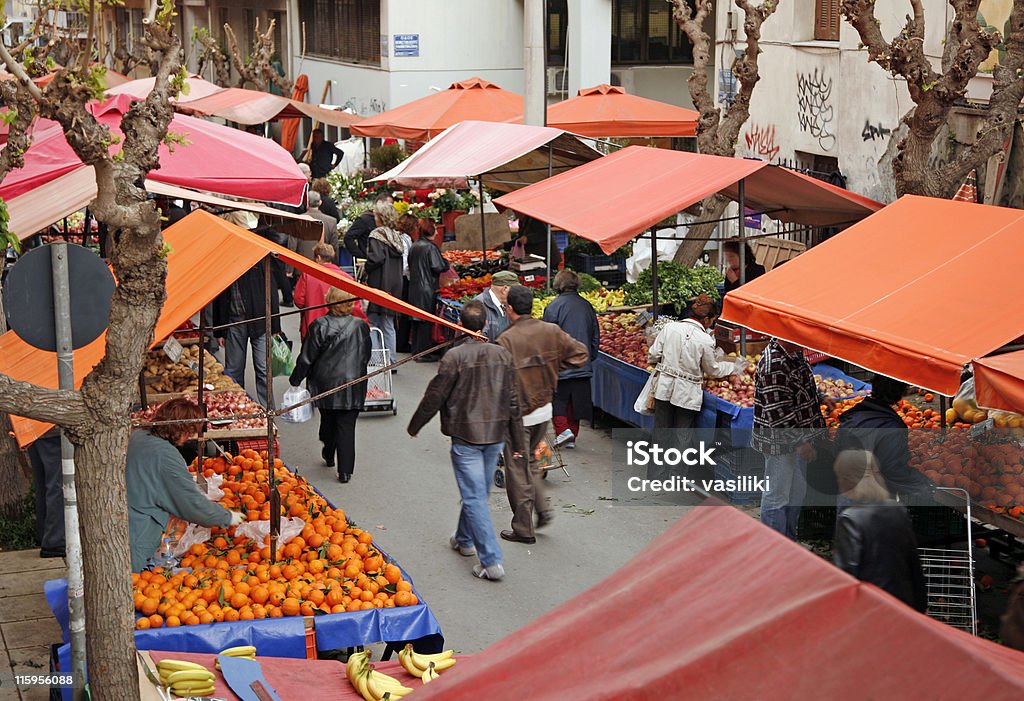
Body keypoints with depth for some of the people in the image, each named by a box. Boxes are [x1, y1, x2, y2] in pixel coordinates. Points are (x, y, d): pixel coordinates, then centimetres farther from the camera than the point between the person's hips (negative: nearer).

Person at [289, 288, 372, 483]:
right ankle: (345, 471, -3)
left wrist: (295, 379, 5)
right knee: (347, 425, 2)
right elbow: (366, 357, 8)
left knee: (328, 419, 20)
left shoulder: (320, 326, -12)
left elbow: (307, 358, -9)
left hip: (326, 384, -1)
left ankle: (329, 455, 41)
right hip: (353, 385, 1)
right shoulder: (361, 326, -4)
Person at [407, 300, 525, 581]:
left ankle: (491, 561, -9)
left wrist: (414, 426, 8)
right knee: (479, 492, 21)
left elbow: (435, 397, -9)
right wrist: (518, 438, 15)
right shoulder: (502, 355, 1)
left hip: (466, 435, -5)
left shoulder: (455, 356, -15)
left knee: (475, 497, -3)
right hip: (496, 435, 5)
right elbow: (512, 400, 6)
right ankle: (465, 539, 41)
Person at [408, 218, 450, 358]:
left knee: (416, 320, 14)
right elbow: (438, 267, -17)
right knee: (426, 321, -2)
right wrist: (446, 263, 1)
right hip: (427, 288, -7)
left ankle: (415, 350, 21)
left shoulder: (413, 247, 8)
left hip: (414, 288, 8)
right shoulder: (430, 247, -15)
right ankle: (423, 352, -1)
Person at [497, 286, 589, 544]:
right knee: (529, 461, 26)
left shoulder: (506, 340, -20)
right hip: (544, 409, 6)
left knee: (517, 470, 7)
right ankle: (542, 509, 16)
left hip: (518, 414, -6)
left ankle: (523, 529, 15)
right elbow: (581, 354, 4)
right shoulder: (550, 331, -2)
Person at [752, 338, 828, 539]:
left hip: (798, 437, 10)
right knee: (777, 497, 1)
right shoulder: (774, 366, -28)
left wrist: (820, 399, 26)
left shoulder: (795, 353, 4)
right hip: (779, 441, -10)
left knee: (796, 492, 21)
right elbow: (779, 413, -27)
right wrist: (800, 442, -24)